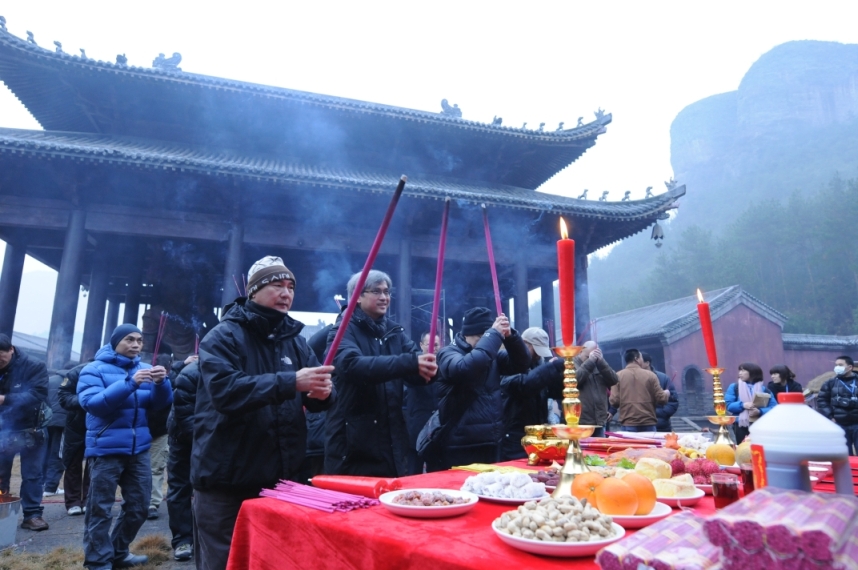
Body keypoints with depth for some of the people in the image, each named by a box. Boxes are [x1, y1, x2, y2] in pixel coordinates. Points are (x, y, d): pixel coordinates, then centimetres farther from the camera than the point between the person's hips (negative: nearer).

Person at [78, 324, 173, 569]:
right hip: (106, 449, -5)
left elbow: (160, 403, 1)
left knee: (138, 506, 11)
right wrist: (129, 383, -29)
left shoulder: (144, 369, 10)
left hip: (139, 449, 5)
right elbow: (90, 402, -18)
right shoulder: (95, 369, -2)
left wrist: (161, 383, -21)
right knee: (100, 509, -1)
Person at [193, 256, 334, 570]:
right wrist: (291, 382, -33)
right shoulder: (223, 337, -8)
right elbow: (226, 391, -26)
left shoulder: (295, 340, 8)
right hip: (226, 480, -5)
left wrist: (322, 392, -19)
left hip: (279, 477, 5)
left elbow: (315, 400, 6)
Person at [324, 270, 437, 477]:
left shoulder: (394, 331, 12)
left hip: (392, 440, 6)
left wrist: (427, 367, -26)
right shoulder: (344, 330, -7)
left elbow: (415, 371, -1)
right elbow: (352, 364, -28)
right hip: (353, 442, -6)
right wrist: (410, 363, -39)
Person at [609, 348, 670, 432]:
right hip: (648, 423, 0)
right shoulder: (650, 375, 1)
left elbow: (614, 401, -6)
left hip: (628, 424, 0)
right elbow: (661, 399, 0)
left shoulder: (618, 376, 0)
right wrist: (666, 394, 23)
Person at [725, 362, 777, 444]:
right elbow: (728, 405, -2)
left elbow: (773, 407, -2)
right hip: (741, 425, 0)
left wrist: (760, 411, -19)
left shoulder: (764, 389, 7)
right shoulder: (734, 387, 6)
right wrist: (742, 405, -19)